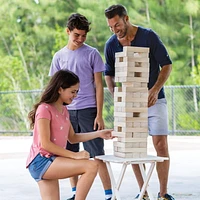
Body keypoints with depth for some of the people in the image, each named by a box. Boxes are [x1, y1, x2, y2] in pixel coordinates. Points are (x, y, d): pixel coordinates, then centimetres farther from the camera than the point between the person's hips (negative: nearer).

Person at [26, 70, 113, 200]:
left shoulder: (64, 111, 16)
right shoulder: (44, 109, -12)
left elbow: (72, 138, 21)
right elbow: (45, 144, -18)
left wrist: (98, 134, 11)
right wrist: (75, 155, -20)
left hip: (52, 161, 10)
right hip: (41, 161, -10)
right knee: (92, 166, -21)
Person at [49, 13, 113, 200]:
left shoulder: (92, 54, 1)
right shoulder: (59, 57, 9)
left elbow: (99, 85, 0)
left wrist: (99, 115, -6)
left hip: (88, 111, -3)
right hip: (66, 111, 3)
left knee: (97, 154, -5)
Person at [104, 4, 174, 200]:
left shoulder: (149, 36, -10)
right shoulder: (111, 44, -1)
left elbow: (166, 65, -6)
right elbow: (108, 74, 10)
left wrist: (155, 90, -19)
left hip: (153, 100, -3)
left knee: (161, 145, -8)